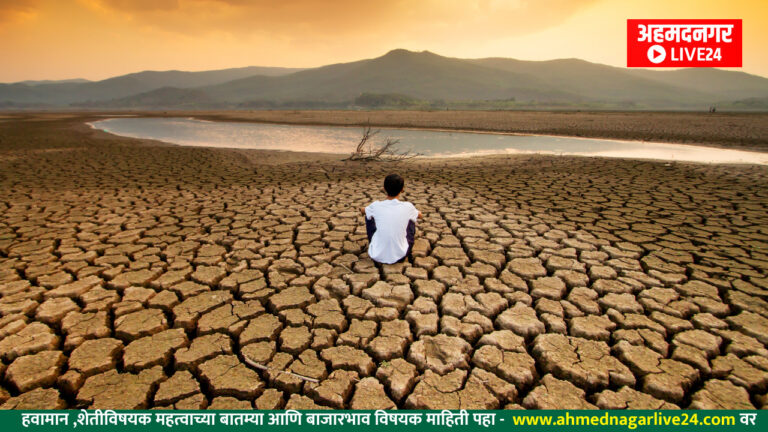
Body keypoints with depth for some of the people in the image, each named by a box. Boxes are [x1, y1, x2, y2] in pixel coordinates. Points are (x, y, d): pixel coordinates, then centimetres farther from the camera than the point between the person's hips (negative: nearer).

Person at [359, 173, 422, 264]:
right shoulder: (408, 207, -10)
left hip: (377, 256, 0)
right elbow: (419, 215, 16)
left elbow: (362, 211, 17)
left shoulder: (376, 205, -9)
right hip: (400, 257, 0)